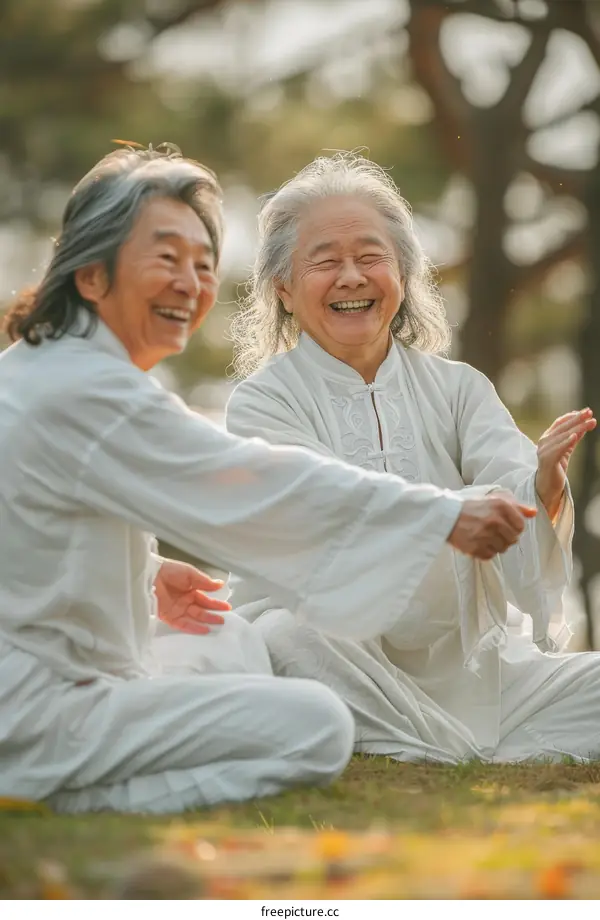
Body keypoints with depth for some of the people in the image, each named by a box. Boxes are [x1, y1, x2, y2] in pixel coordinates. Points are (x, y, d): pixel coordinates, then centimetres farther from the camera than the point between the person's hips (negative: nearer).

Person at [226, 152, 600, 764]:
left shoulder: (457, 387, 10)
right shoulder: (262, 402, -2)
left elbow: (509, 473, -11)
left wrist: (544, 488, -36)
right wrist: (488, 501, -34)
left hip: (470, 662, 3)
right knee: (287, 639, -35)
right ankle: (470, 758, -26)